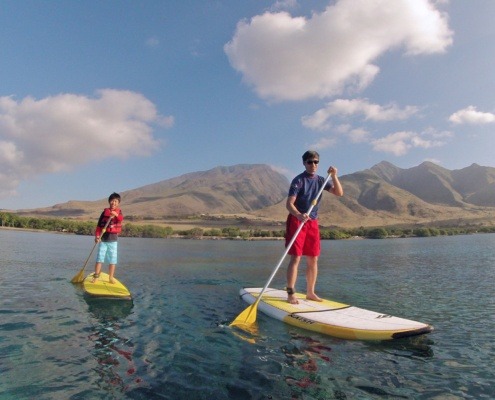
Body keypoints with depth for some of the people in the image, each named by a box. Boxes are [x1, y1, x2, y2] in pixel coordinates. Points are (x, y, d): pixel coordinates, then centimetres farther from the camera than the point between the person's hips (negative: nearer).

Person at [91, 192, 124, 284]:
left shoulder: (119, 212, 2)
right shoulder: (105, 212, 2)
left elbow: (121, 219, -22)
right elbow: (99, 225, 1)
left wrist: (116, 215, -43)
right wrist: (97, 236, -11)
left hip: (113, 240, 0)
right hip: (103, 240, 0)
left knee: (113, 260, 3)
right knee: (99, 258, 1)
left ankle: (111, 278, 12)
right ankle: (95, 276, 9)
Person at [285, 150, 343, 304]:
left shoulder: (320, 180, 9)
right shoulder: (298, 180, -9)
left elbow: (339, 193, 3)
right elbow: (289, 203, -17)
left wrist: (334, 176, -10)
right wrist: (299, 215, -36)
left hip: (313, 222, 6)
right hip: (297, 221, -6)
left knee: (313, 259, 8)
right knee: (296, 258, -9)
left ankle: (310, 292, 19)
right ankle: (291, 294, -3)